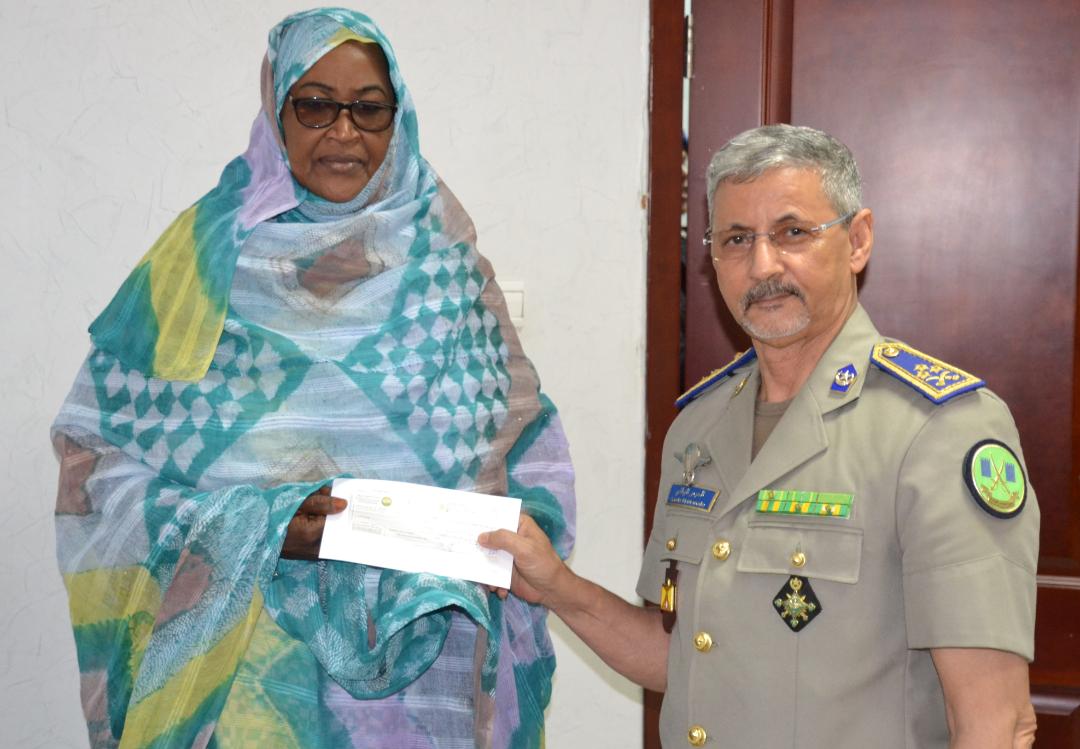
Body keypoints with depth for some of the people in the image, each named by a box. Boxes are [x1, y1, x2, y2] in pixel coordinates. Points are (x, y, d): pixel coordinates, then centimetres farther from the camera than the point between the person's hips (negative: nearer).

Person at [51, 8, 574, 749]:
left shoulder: (443, 262, 5)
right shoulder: (207, 254, -2)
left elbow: (528, 460, 6)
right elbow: (100, 452, -6)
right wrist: (260, 529, -18)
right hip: (250, 654, -2)